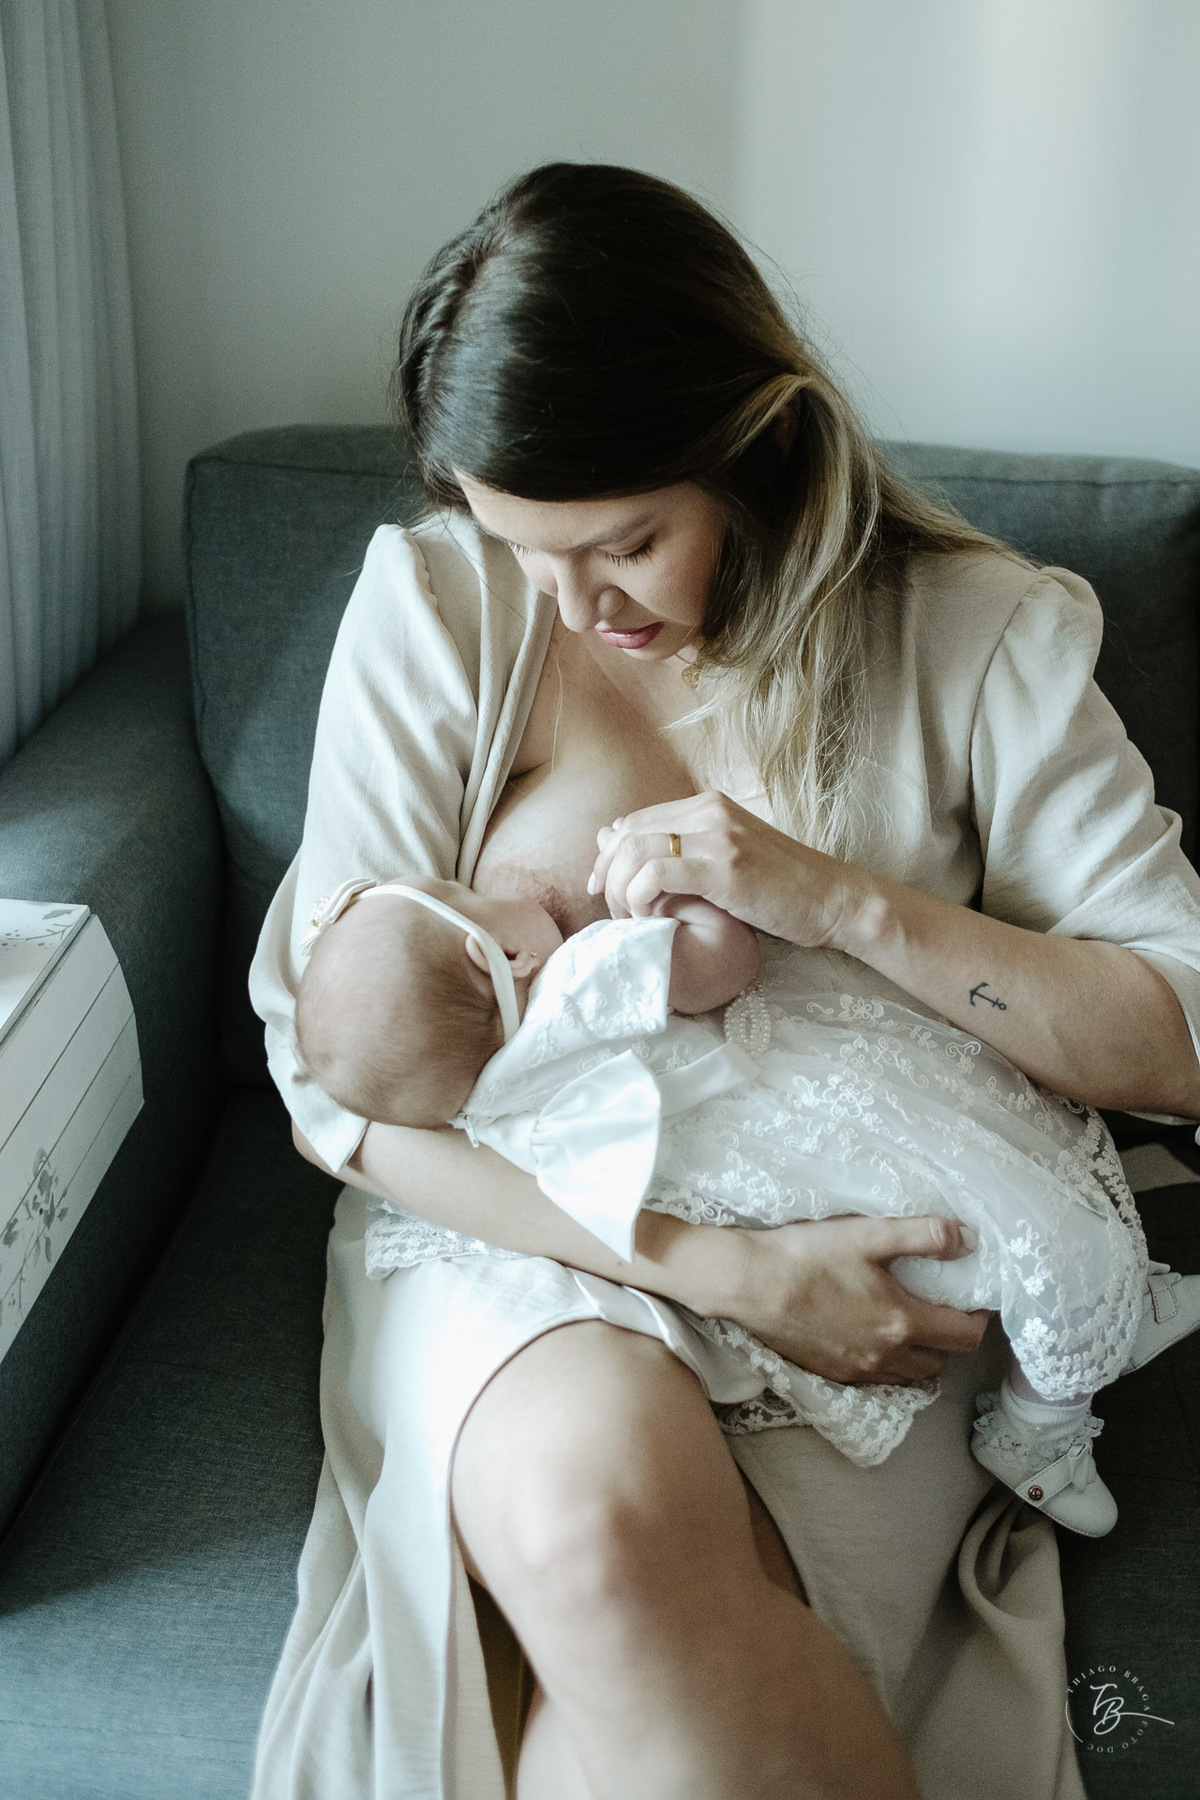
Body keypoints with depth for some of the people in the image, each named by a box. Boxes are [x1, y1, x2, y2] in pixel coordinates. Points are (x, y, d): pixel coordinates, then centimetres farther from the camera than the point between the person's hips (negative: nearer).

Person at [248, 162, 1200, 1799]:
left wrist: (844, 901, -22)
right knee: (594, 1514, -32)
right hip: (525, 1223, 1)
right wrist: (707, 1262, -20)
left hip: (869, 1278, 0)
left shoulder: (978, 635, -6)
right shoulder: (433, 604, -5)